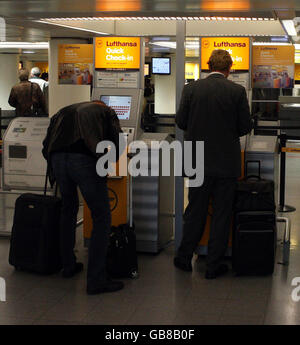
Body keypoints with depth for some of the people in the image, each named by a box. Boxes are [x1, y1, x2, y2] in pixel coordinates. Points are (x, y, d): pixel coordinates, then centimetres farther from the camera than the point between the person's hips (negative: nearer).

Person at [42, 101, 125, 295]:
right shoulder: (105, 111, 25)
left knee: (68, 211, 26)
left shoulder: (64, 112, 34)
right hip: (85, 160, -4)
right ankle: (96, 280, 1)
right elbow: (117, 142, 10)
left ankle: (68, 266, 35)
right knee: (101, 218, 4)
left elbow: (46, 147, 25)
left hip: (57, 159, 5)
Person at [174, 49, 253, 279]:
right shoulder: (237, 91, -7)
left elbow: (181, 122, 1)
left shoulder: (191, 89, -4)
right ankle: (214, 265, 14)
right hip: (227, 163, -2)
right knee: (222, 214, 8)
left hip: (199, 162, 2)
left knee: (195, 211, 15)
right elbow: (246, 126, -4)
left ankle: (184, 258, 24)